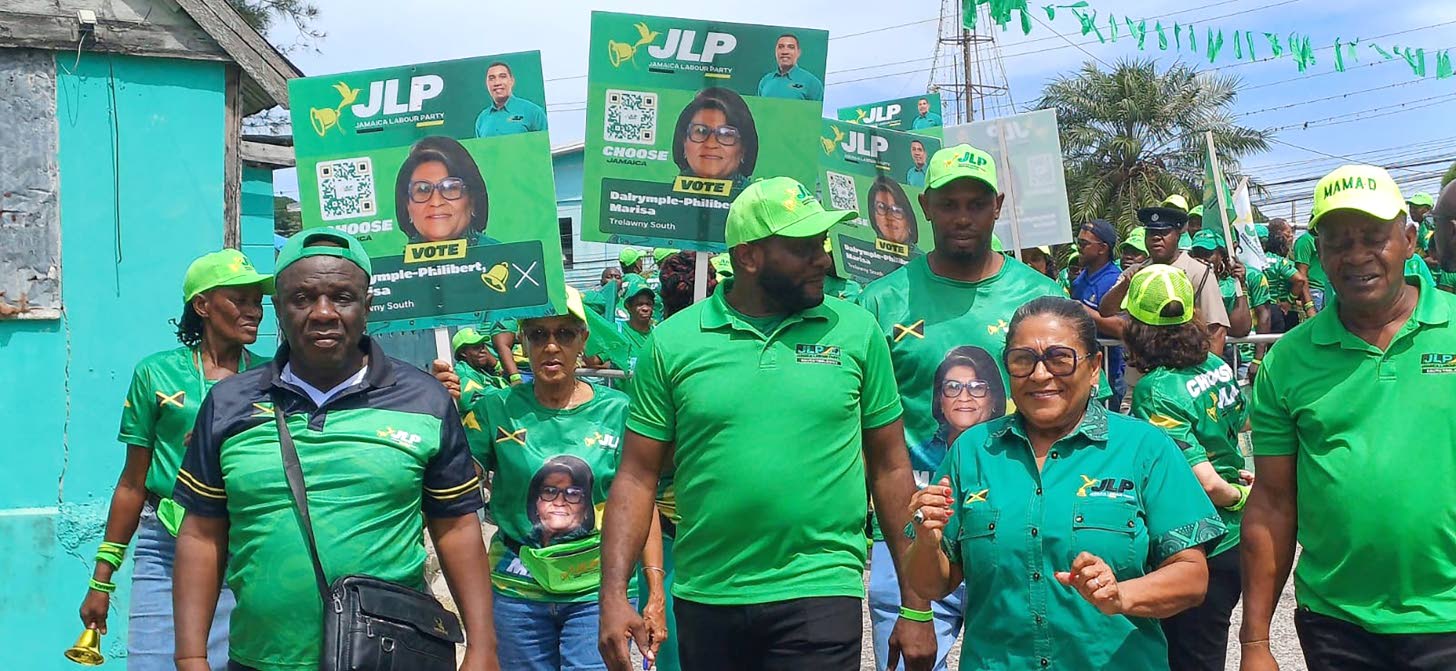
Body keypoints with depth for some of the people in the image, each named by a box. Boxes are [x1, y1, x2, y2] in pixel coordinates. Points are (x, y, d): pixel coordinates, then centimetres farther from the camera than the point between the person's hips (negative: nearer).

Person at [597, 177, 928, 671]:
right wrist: (613, 595, -8)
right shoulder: (672, 342, 0)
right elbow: (638, 477, 1)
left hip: (820, 596, -1)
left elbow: (890, 467, 4)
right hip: (703, 599, 1)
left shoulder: (856, 330, 1)